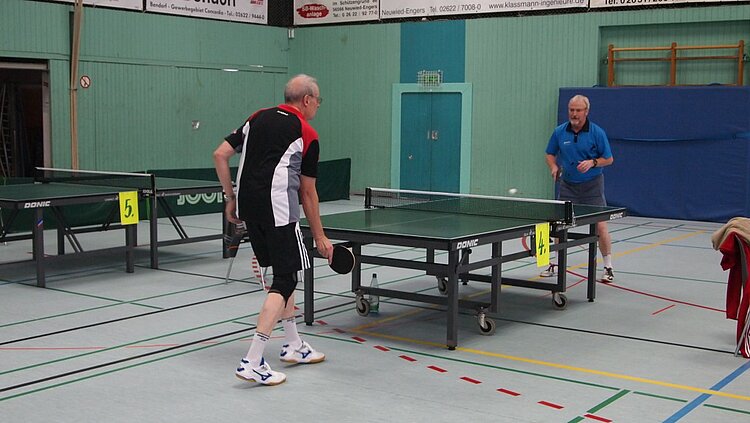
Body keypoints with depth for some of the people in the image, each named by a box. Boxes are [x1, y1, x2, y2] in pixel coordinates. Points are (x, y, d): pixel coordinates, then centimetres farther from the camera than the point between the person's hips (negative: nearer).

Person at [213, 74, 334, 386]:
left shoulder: (258, 118, 15)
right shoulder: (307, 135, 0)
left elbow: (220, 155, 9)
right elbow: (307, 194, 4)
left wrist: (230, 198, 16)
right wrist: (319, 237, 12)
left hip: (248, 207, 7)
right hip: (278, 211, -7)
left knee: (282, 271, 20)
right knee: (286, 280, -2)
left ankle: (293, 345, 29)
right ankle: (252, 363, -11)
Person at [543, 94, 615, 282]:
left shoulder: (597, 133, -9)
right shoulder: (559, 132, -1)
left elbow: (609, 159, -3)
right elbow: (550, 154, 11)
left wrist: (592, 162, -21)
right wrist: (554, 167, -9)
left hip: (592, 186, -3)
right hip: (567, 185, 3)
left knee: (600, 226, -7)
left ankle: (608, 267, 6)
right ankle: (555, 263, 20)